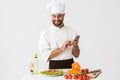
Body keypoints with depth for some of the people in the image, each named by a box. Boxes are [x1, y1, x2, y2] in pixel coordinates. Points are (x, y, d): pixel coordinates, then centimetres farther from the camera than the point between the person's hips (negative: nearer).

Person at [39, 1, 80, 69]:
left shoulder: (72, 31, 6)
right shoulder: (45, 33, -1)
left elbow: (76, 55, 8)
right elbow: (46, 55, -9)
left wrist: (75, 46, -11)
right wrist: (61, 49, -18)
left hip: (70, 66, 2)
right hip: (54, 67, -2)